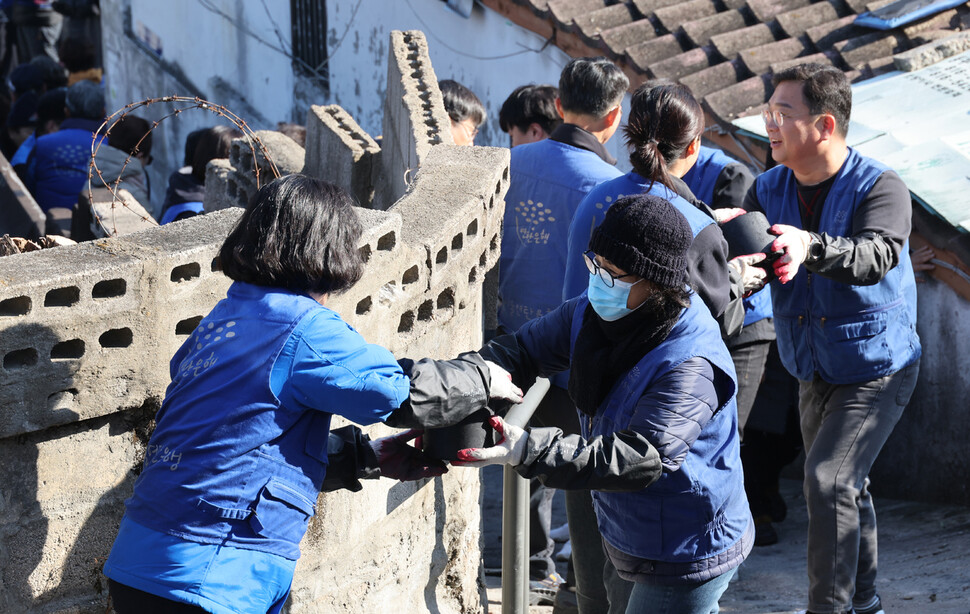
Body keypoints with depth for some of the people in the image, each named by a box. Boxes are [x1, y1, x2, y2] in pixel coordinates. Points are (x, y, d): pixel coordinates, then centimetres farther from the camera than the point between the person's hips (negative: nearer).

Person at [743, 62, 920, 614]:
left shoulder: (882, 189, -20)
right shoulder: (769, 189, -3)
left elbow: (874, 257, -39)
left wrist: (810, 247, -58)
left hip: (877, 367, -6)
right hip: (815, 369, 7)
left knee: (829, 480, -18)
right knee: (846, 487, 18)